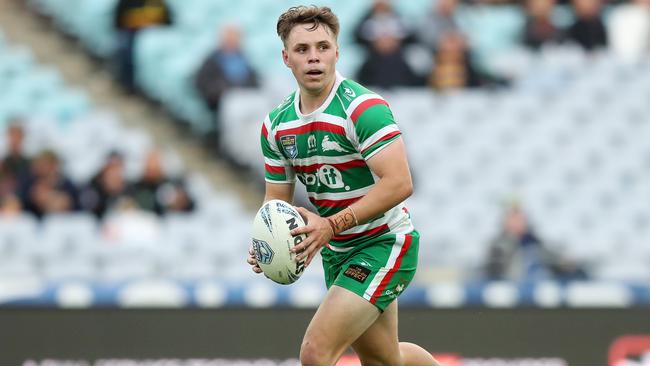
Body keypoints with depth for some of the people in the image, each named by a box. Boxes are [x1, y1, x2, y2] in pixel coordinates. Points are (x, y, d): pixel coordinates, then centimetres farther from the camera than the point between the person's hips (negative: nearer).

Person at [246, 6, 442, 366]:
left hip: (383, 245, -8)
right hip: (336, 253, 8)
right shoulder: (276, 124, 2)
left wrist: (332, 225, -34)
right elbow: (277, 197, 9)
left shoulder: (363, 107, -21)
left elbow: (399, 183, -29)